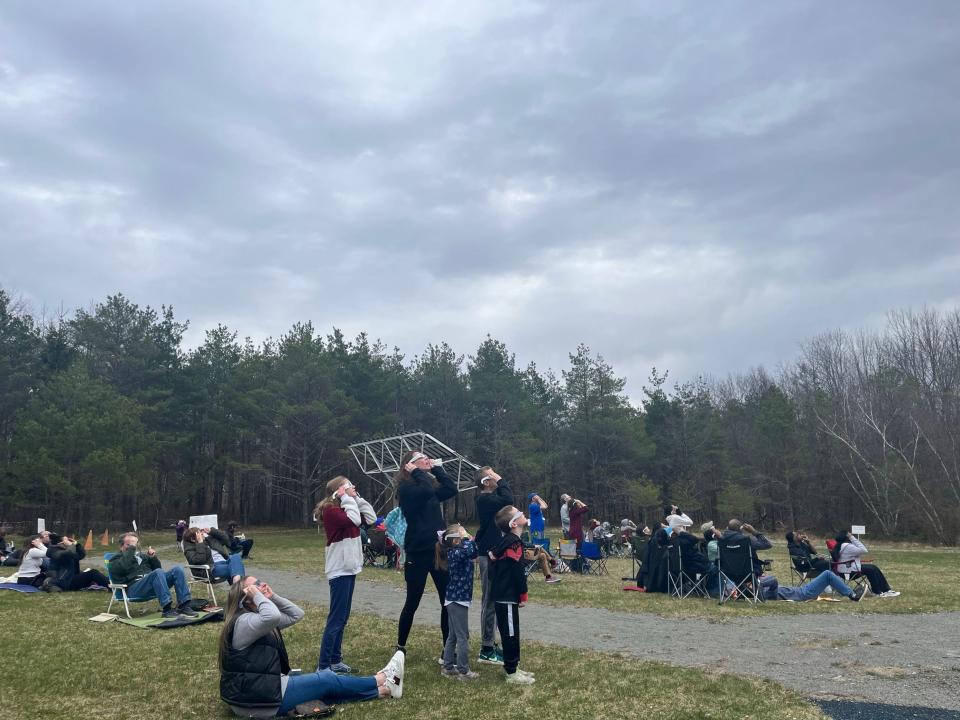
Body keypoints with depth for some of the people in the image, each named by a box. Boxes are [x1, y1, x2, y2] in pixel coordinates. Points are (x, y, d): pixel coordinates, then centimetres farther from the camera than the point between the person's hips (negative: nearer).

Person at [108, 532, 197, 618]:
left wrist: (153, 557, 9)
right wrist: (131, 548, -7)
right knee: (158, 573, -36)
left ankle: (184, 606, -25)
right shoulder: (116, 559, 14)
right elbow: (123, 567, -11)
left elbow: (157, 568, 27)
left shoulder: (141, 556, 32)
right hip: (134, 588, -6)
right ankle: (167, 608, -40)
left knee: (177, 569, -18)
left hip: (152, 583, 6)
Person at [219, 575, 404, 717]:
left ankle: (383, 689, 16)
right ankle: (382, 681, 14)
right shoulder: (243, 622, -20)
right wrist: (257, 595, -24)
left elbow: (297, 614, 13)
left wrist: (273, 596, 2)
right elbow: (273, 616, -41)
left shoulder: (260, 618, 12)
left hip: (262, 687, 10)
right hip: (255, 700, -10)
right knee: (326, 679, -1)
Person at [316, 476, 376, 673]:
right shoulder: (330, 510, -13)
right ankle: (323, 666, -4)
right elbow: (354, 520, -28)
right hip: (339, 570, -9)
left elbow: (371, 518, 9)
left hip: (349, 568, 9)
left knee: (342, 618, 13)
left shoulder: (344, 508, 13)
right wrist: (348, 499, -16)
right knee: (336, 619, -8)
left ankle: (335, 660, 20)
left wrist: (357, 498, 4)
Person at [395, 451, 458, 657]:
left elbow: (451, 489, 3)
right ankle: (401, 646, 24)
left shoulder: (431, 488, 14)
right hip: (418, 552, -6)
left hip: (438, 551, 6)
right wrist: (417, 472, -13)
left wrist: (437, 468, 5)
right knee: (412, 602, 6)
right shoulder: (405, 488, -10)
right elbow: (427, 491, -26)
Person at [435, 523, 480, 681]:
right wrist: (466, 537, -24)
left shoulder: (455, 552, 8)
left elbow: (473, 554, 19)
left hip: (455, 600, 10)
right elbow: (469, 551, -39)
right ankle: (464, 671, 4)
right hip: (458, 600, -10)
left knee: (453, 636, 16)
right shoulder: (456, 553, -20)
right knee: (463, 637, -2)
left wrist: (470, 539, 8)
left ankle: (448, 667, 24)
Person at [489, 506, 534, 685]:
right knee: (510, 634, -1)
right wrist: (523, 596, -9)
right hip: (508, 597, -10)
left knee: (510, 633, 17)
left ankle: (512, 667, 27)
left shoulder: (505, 541, 11)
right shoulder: (514, 543, -18)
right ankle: (512, 673, 6)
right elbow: (518, 572, -18)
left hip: (502, 595, 10)